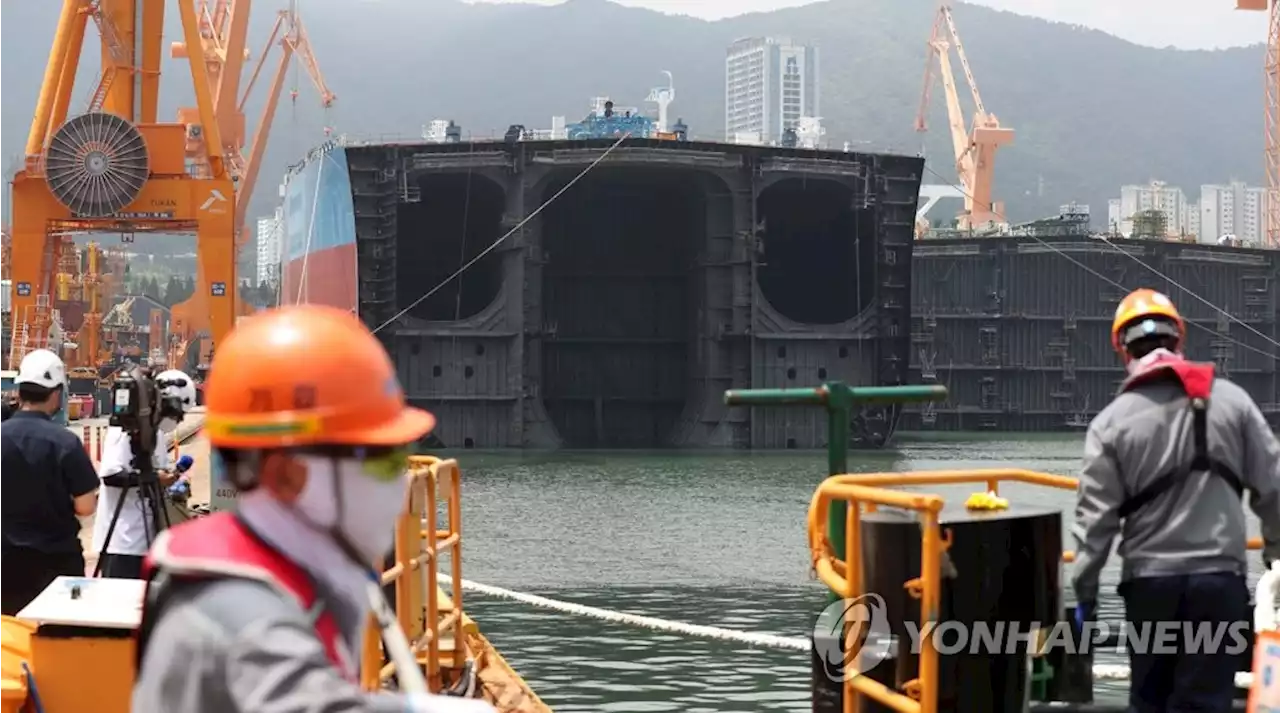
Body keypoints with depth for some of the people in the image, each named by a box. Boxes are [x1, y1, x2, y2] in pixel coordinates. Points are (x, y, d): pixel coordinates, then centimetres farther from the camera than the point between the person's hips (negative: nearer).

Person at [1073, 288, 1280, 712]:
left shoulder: (1112, 421, -2)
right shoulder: (1230, 400, 1)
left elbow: (1095, 515, -3)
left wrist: (1085, 589, 6)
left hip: (1149, 581, 0)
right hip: (1220, 578, 0)